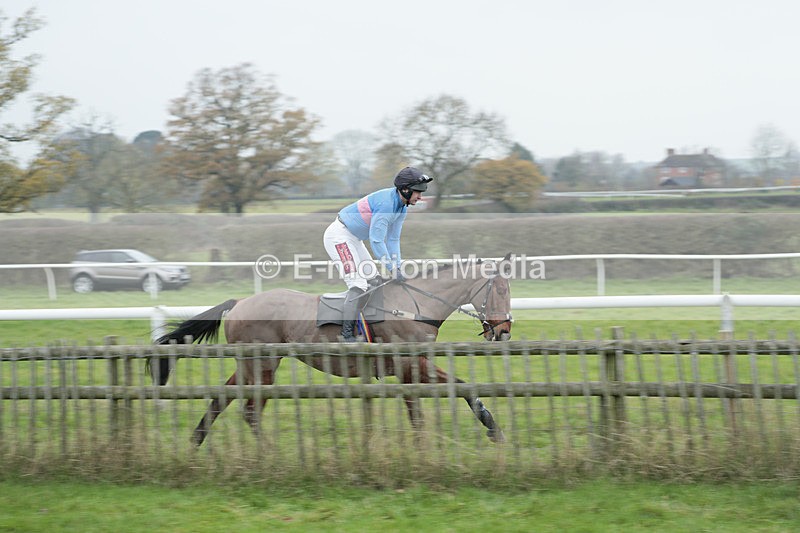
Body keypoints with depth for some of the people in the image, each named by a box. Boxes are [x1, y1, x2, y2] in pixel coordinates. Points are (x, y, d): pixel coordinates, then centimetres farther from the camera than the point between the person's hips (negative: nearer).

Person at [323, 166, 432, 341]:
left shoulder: (401, 207, 2)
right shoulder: (386, 203, -29)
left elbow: (393, 239, 4)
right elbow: (376, 241, -29)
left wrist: (397, 267, -4)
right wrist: (393, 268, -26)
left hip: (354, 239, 11)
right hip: (339, 236, -10)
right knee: (359, 284, -17)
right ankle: (347, 334, -14)